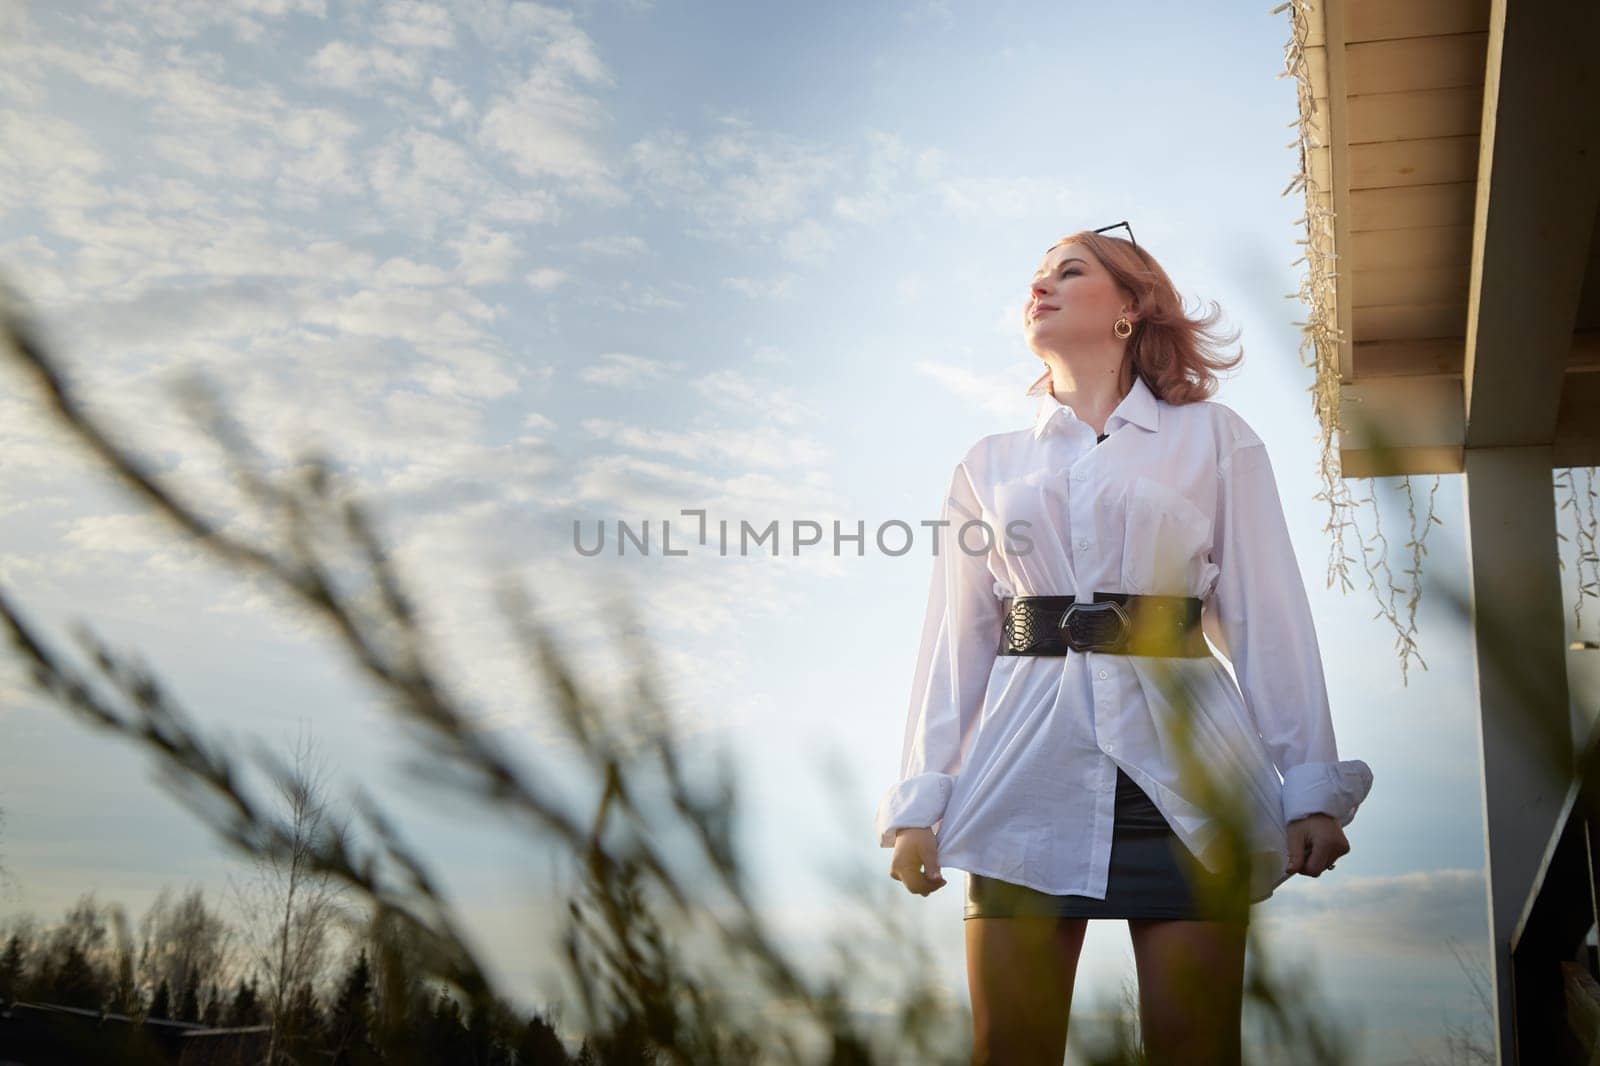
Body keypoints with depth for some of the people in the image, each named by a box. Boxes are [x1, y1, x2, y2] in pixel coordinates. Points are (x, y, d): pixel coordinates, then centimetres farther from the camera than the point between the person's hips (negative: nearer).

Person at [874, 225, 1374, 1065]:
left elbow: (1268, 620, 5)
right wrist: (921, 804, 4)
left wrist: (1311, 787, -2)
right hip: (1029, 776, 2)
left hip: (1181, 775, -1)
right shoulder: (989, 465, 17)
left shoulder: (1213, 439, 11)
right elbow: (955, 641, 12)